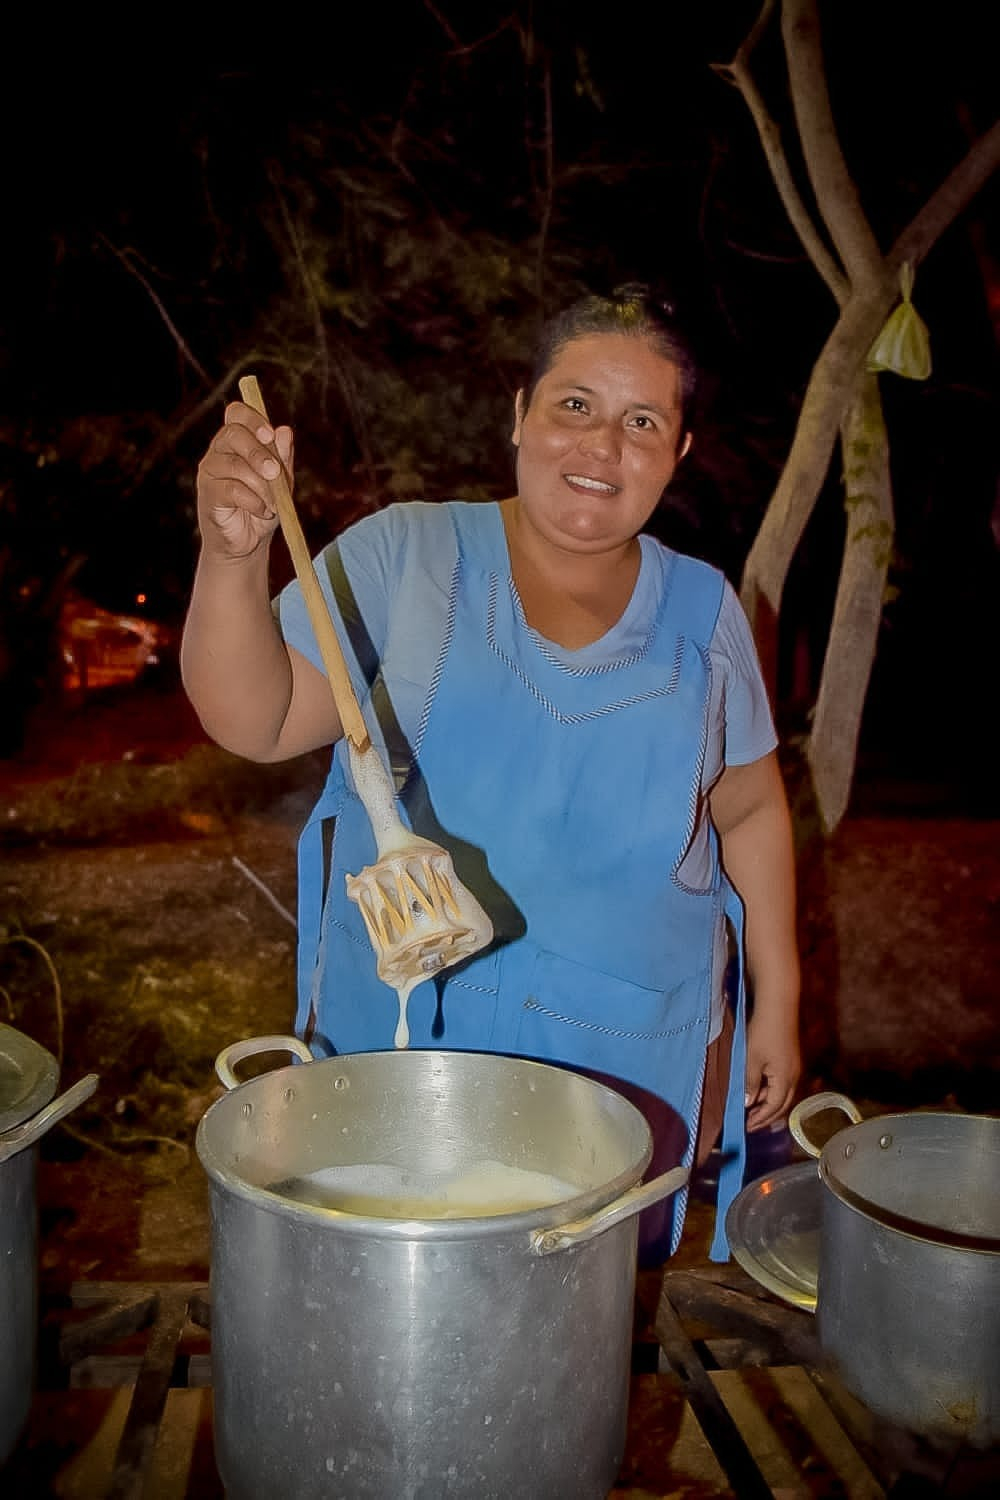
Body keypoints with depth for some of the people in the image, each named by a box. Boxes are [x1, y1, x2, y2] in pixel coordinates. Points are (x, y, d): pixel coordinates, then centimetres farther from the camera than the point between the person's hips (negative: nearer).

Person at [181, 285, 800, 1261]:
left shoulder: (704, 612, 3)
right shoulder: (403, 558, -5)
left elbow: (751, 812, 11)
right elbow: (254, 722, -13)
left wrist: (777, 1002, 10)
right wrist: (233, 558, -30)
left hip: (632, 1062, 2)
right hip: (396, 1040, -1)